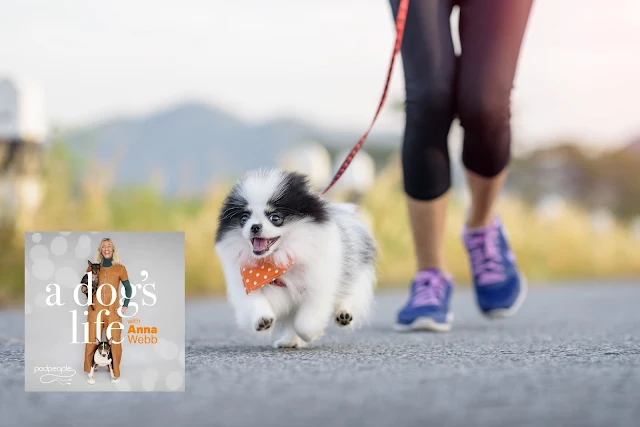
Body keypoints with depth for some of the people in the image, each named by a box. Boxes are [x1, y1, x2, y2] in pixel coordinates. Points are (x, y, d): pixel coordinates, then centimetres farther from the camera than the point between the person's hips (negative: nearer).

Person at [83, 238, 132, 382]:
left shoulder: (119, 268, 3)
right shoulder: (93, 267, 7)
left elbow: (128, 288, 8)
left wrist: (125, 306, -1)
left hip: (113, 311, -1)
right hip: (96, 309, 1)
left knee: (114, 342, 0)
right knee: (92, 341, 3)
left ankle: (115, 372, 10)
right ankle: (89, 370, 15)